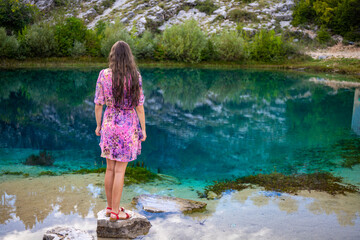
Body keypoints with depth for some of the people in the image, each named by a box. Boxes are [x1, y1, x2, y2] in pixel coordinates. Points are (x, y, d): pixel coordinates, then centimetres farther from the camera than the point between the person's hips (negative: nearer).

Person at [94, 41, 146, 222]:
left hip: (109, 124, 3)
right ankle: (115, 212, 12)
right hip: (128, 125, -3)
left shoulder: (104, 75, -6)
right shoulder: (135, 76, -11)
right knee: (120, 170, 4)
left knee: (110, 168, 15)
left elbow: (98, 104, -2)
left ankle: (110, 207, 27)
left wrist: (98, 125, 12)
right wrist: (143, 129, 2)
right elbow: (139, 106, -8)